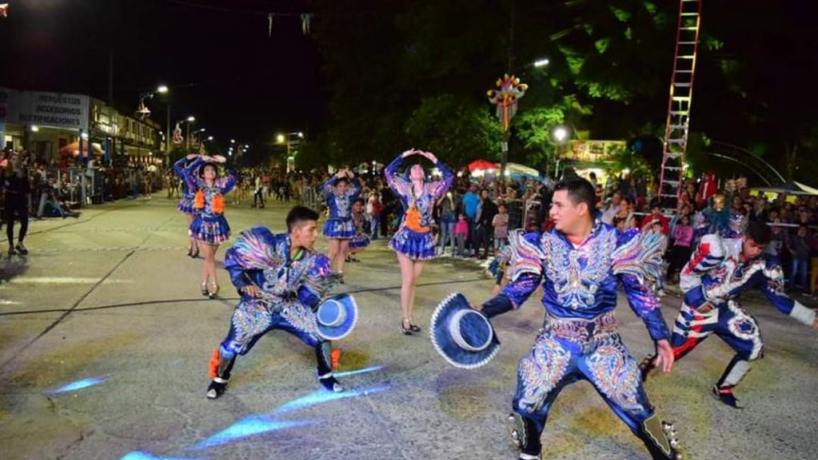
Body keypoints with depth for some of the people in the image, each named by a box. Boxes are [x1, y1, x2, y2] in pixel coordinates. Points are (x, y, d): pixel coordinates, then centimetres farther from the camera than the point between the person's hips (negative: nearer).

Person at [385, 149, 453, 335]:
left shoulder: (431, 189, 3)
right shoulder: (404, 188, 0)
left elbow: (449, 176, -2)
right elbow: (388, 172, -5)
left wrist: (435, 160, -2)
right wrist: (403, 156, -2)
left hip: (424, 239, 2)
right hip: (406, 237, -2)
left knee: (413, 282, 11)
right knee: (407, 281, -4)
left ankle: (409, 319, 19)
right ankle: (405, 320, 4)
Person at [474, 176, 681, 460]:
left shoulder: (614, 242, -10)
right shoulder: (543, 244, -5)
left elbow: (639, 292, -4)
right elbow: (519, 289, -6)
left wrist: (661, 337, -9)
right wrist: (485, 311, -20)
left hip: (602, 342, -1)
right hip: (556, 341, 2)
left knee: (637, 408, 4)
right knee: (527, 405, 1)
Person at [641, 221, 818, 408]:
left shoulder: (764, 266, -10)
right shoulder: (717, 249, -27)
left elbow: (779, 297, 1)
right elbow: (687, 274, -17)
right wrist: (699, 300, -21)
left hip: (725, 308, 5)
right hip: (699, 306, -5)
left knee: (753, 347, -5)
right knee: (674, 351, 0)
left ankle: (723, 389, 15)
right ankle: (648, 364, 33)